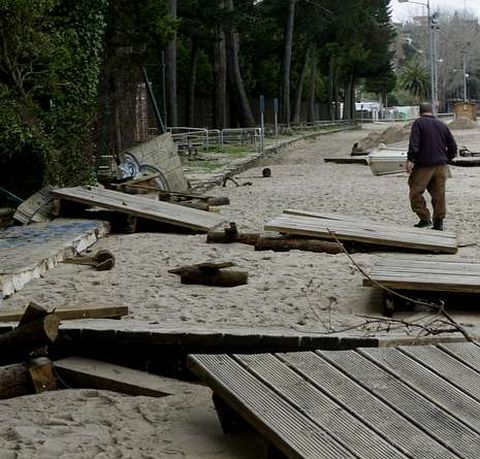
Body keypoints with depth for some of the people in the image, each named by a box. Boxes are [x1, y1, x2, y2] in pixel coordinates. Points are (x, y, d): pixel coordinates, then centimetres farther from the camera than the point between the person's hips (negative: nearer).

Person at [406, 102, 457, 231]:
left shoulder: (419, 123, -2)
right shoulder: (442, 125, 12)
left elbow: (414, 144, -15)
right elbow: (453, 146, 13)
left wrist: (410, 160, -18)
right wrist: (446, 160, 24)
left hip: (424, 166, -5)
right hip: (441, 165, 5)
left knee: (416, 192, 4)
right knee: (439, 194, 9)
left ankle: (425, 219, -1)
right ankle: (439, 222, 9)